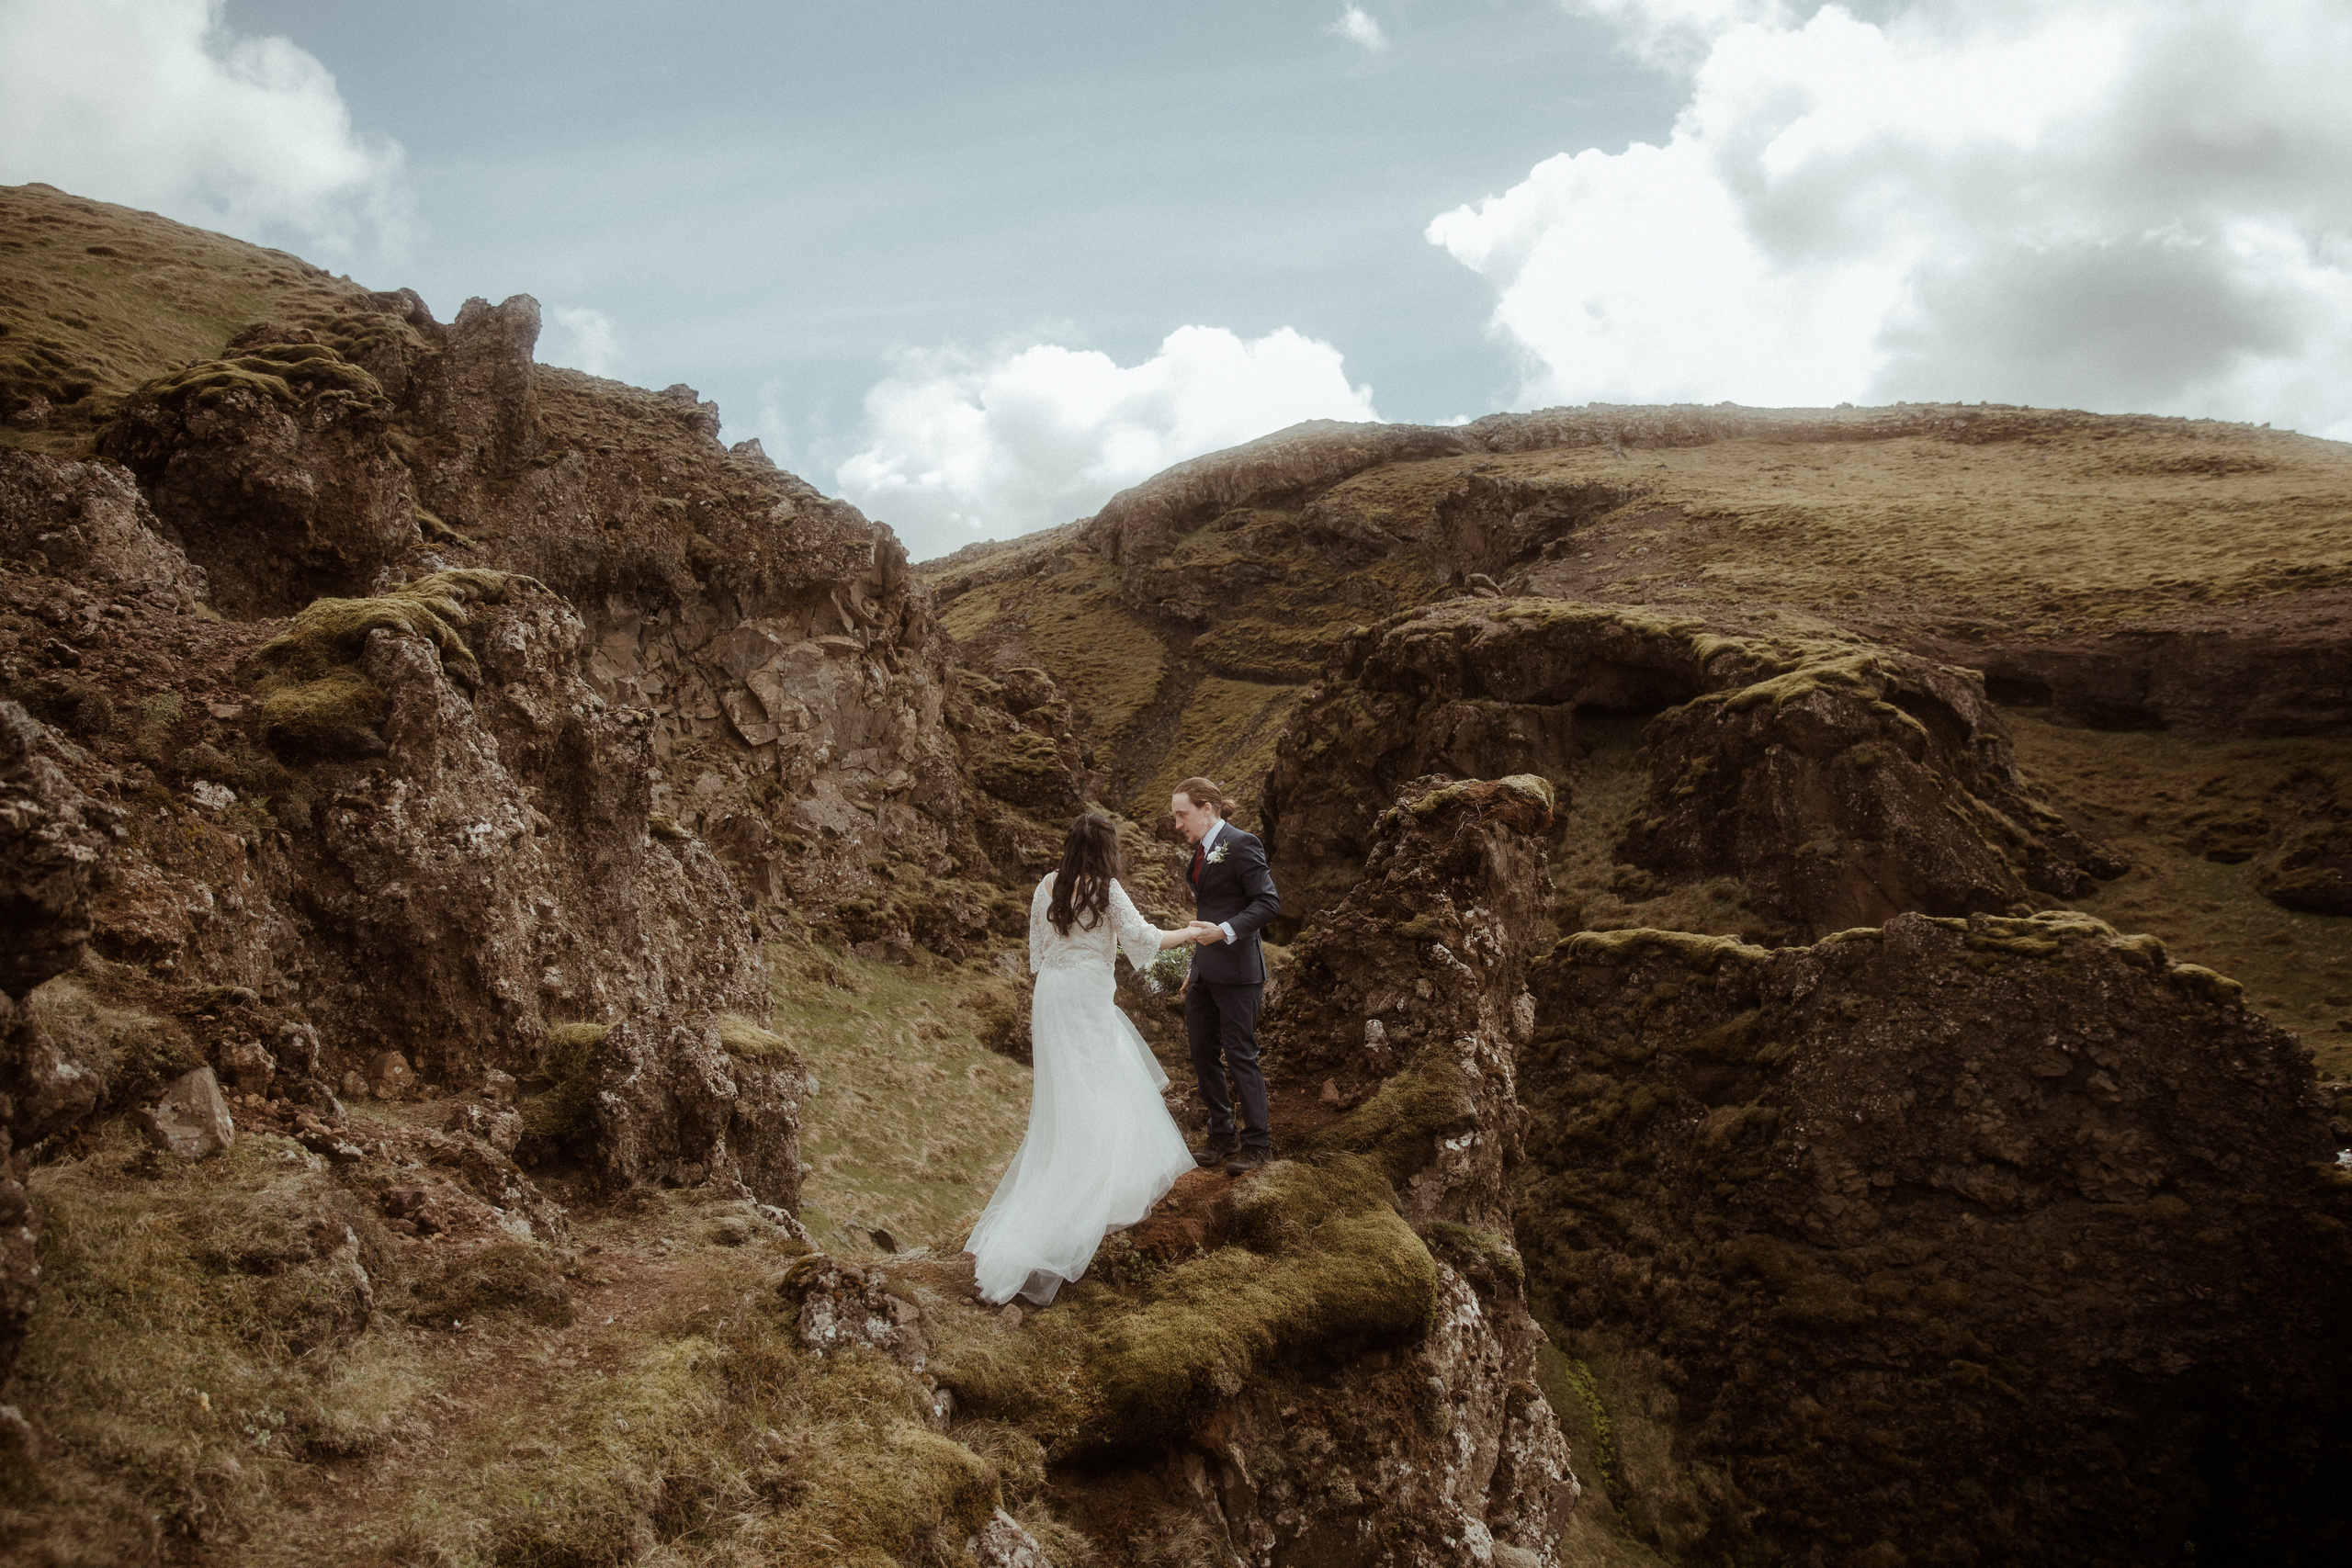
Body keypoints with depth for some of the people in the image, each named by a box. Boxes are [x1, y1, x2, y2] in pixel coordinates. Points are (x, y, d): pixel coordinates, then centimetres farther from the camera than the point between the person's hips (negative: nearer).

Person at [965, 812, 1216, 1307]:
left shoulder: (1048, 886, 4)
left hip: (1051, 994, 8)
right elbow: (1143, 939, -13)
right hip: (1087, 1000, -7)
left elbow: (1038, 949, 11)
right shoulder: (1106, 890, -15)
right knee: (1089, 1106, -4)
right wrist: (1190, 933, 1)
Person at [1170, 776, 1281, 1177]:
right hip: (1205, 971, 9)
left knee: (1240, 1055, -2)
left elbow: (1268, 902, -18)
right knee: (1204, 1053, 13)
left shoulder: (1241, 844, -13)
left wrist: (1226, 931, -28)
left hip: (1236, 970, -9)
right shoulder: (1202, 848, 14)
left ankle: (1257, 1143, 10)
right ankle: (1222, 1136, 26)